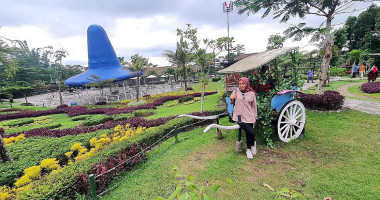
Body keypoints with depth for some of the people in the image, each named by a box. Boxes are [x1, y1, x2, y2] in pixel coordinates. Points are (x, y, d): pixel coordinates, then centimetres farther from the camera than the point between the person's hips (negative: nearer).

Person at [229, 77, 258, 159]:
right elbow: (231, 102, 15)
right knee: (250, 132, -15)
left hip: (249, 117, 2)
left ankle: (249, 150, 32)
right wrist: (231, 98, -6)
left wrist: (255, 116, 11)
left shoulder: (252, 94, 4)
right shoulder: (236, 92, 2)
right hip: (239, 117, -1)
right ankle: (253, 144, 18)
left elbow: (254, 106, 12)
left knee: (248, 133, 6)